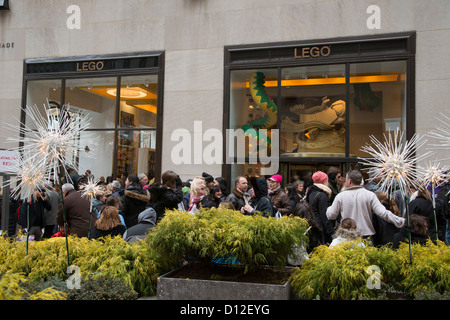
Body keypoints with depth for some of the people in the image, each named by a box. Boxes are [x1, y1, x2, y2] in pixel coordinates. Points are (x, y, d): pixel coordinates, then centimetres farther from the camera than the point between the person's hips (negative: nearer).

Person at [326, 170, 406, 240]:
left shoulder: (340, 196, -2)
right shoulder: (370, 195, -3)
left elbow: (330, 216, 5)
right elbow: (383, 213, -7)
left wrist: (329, 208, 26)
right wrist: (399, 221, 3)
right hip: (366, 234, 1)